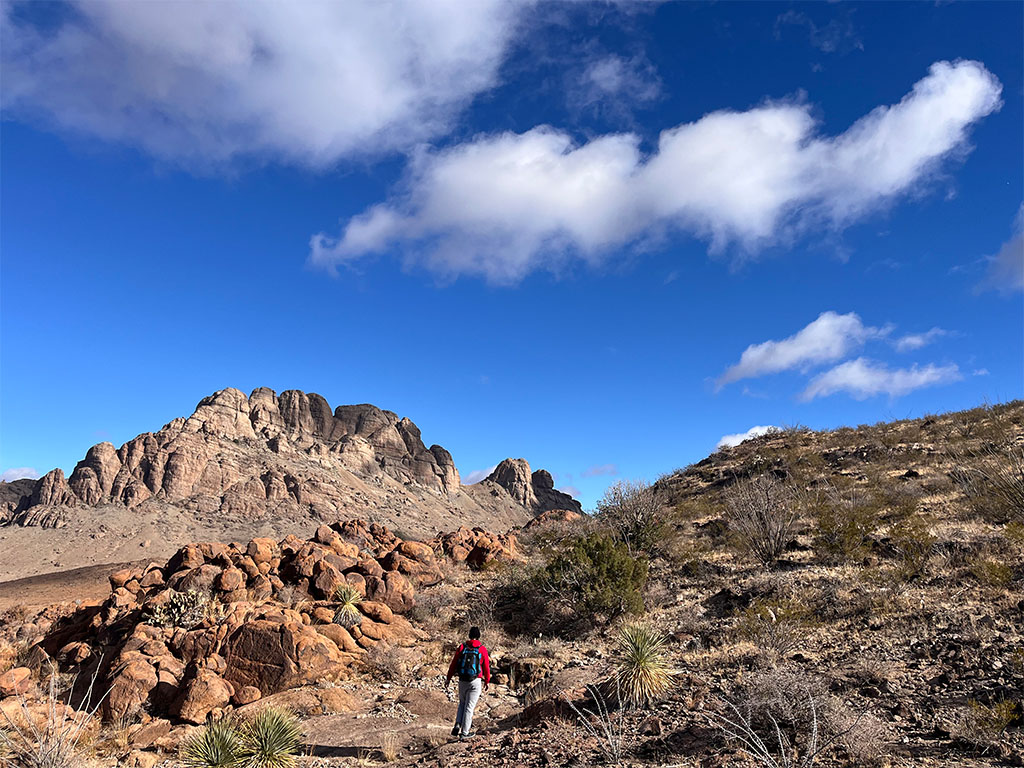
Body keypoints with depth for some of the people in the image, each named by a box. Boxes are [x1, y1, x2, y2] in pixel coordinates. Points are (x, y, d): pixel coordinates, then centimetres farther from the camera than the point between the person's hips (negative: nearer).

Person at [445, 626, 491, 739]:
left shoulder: (462, 647, -2)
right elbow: (486, 667, 0)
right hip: (475, 681, -2)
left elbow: (453, 663, 0)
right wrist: (487, 681, 13)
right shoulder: (482, 649, -6)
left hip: (462, 681, 2)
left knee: (462, 703, 22)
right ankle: (464, 732, 10)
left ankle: (458, 725, 5)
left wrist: (448, 678, 9)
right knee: (469, 706, 6)